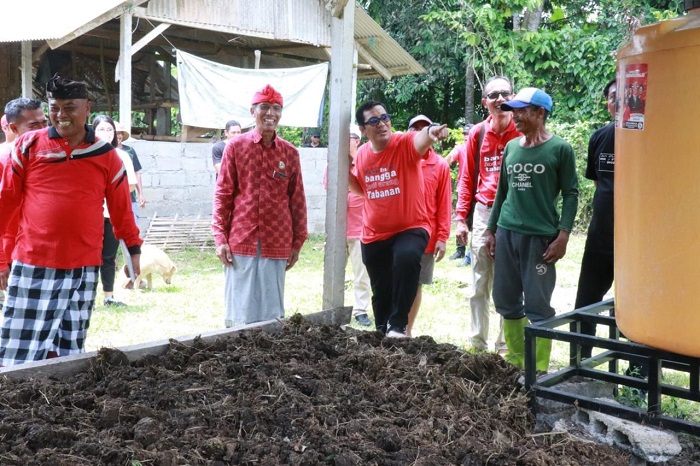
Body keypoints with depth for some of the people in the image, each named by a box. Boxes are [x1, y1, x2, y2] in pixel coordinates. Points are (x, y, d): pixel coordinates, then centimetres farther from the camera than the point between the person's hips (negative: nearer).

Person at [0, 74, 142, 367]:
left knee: (70, 353, 12)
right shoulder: (28, 145, 1)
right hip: (31, 267, -1)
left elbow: (121, 208, 12)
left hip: (83, 270, 2)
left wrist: (134, 250, 15)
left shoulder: (106, 156, 5)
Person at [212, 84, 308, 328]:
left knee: (272, 311, 6)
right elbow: (222, 194, 1)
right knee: (240, 311, 4)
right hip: (241, 242, -1)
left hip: (277, 244, 2)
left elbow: (297, 200, 9)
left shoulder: (290, 153, 6)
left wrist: (298, 242, 8)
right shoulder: (236, 146, 1)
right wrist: (220, 238, -5)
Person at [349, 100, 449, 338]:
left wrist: (430, 131, -64)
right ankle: (382, 333, 39)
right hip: (374, 234, 5)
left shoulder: (405, 144, -15)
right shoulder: (362, 154, 0)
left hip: (411, 228, -5)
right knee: (380, 291, 15)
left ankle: (397, 325, -23)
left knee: (406, 257, -36)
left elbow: (420, 139, -40)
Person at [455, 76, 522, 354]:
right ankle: (478, 344, 17)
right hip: (484, 213, 3)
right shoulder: (477, 134, 5)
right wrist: (462, 218, 4)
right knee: (479, 285, 8)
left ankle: (505, 346, 13)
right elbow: (467, 178, 9)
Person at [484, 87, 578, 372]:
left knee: (538, 306, -3)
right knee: (506, 301, 10)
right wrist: (491, 230, 16)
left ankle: (538, 370, 7)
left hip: (541, 236, -5)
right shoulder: (511, 147, 12)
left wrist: (563, 235, -12)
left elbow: (571, 193, -4)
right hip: (507, 233, 6)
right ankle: (515, 360, 24)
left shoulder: (560, 149, -3)